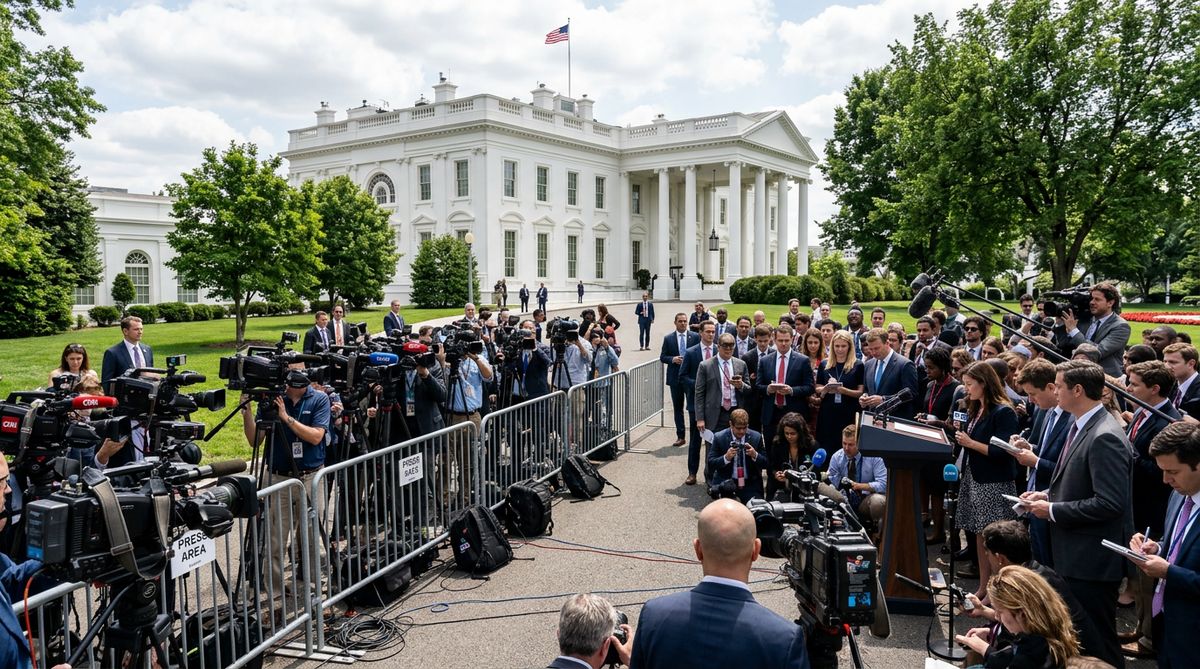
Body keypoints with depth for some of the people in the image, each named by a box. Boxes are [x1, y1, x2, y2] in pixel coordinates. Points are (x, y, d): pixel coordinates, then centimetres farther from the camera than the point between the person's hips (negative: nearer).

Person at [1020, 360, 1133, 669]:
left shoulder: (1105, 437, -23)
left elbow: (1110, 503, -27)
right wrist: (1047, 495, 4)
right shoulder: (1082, 426, 8)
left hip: (1092, 559, -10)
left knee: (1097, 642, 5)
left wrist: (1052, 511, -18)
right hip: (1074, 552, 10)